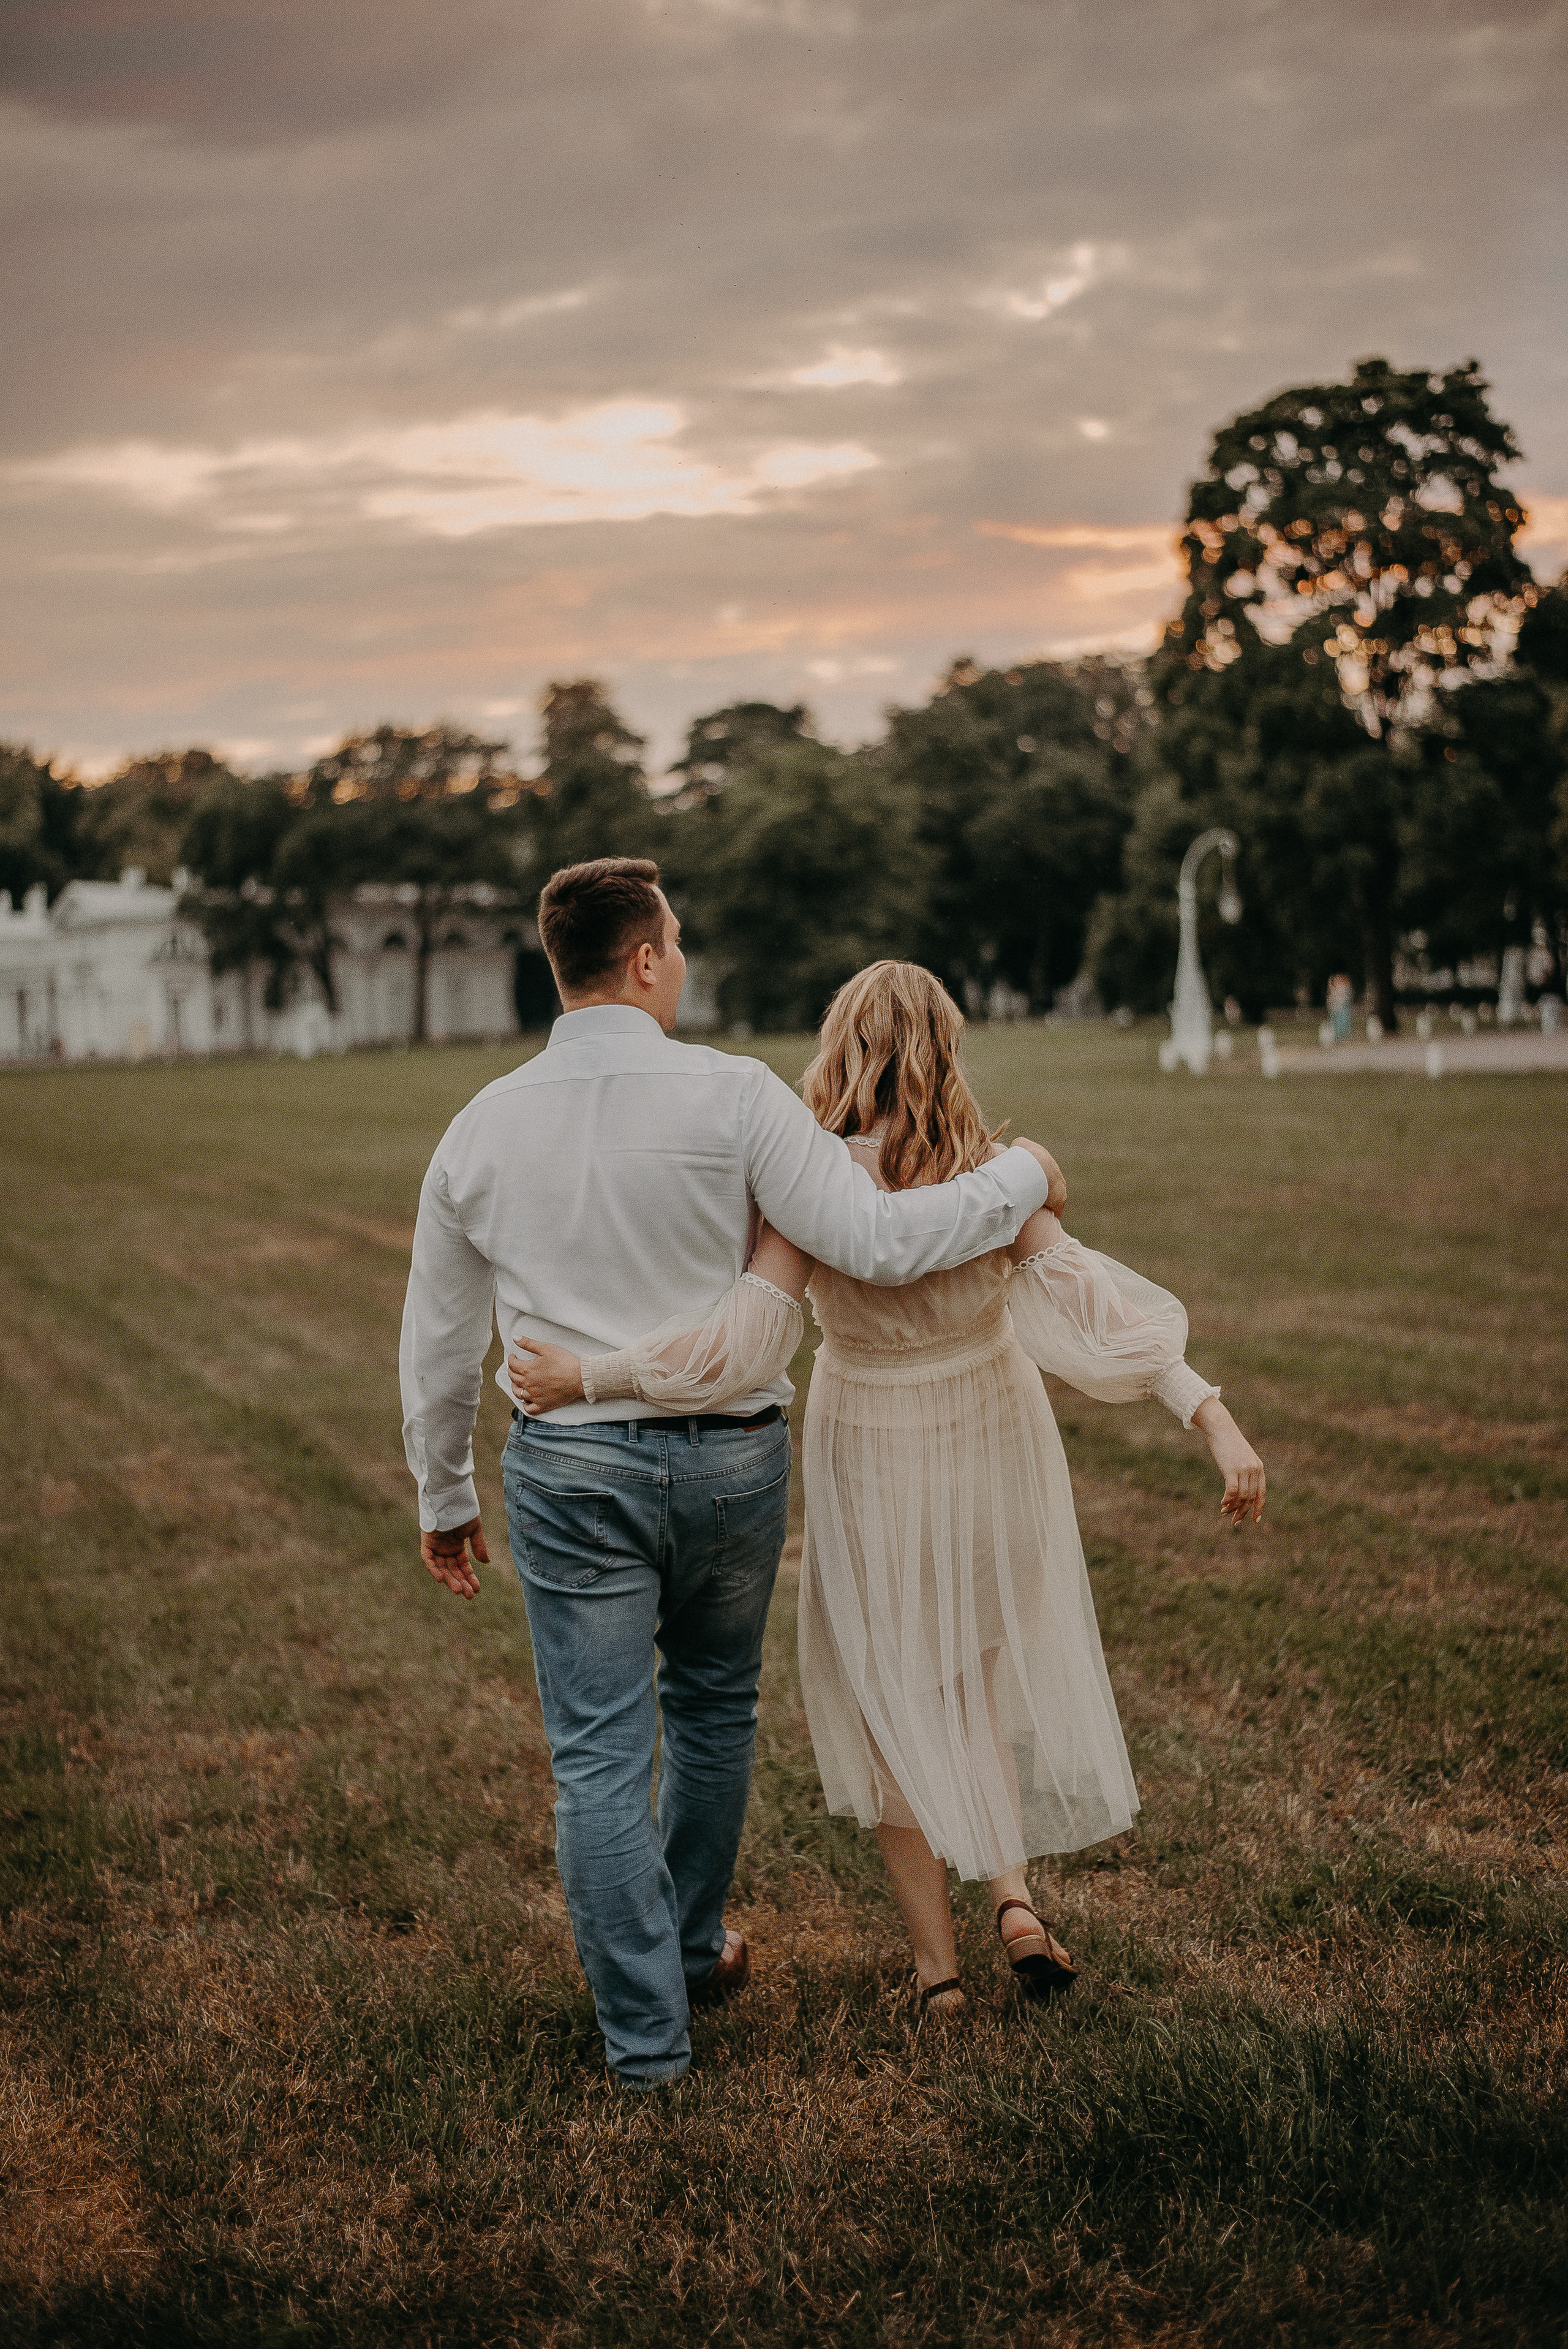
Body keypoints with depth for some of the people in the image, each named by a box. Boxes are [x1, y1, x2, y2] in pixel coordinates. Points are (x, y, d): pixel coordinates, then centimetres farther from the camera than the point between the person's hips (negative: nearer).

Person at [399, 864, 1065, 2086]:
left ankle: (645, 2030, 12)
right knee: (713, 1709, 23)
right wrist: (1021, 1179, -1)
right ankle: (691, 1942, 42)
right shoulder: (733, 1096, -12)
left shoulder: (482, 1128, -1)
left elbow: (438, 1341, 7)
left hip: (571, 1468, 1)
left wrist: (444, 1498, 20)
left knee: (600, 1756, 7)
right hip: (728, 1455, 0)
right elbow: (878, 1241, -17)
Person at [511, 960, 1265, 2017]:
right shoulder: (991, 1175, -17)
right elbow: (1087, 1298, -24)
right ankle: (1014, 1889, 11)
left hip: (872, 1458, -2)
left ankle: (936, 1956, 21)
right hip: (991, 1435, 2)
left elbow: (746, 1335, -33)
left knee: (893, 1690, 16)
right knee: (995, 1667, 26)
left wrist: (586, 1376, -28)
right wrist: (1215, 1416, -26)